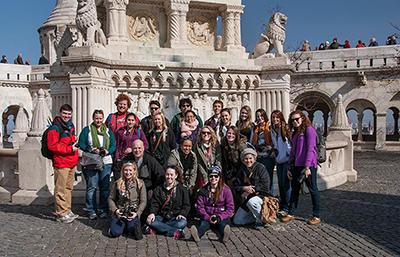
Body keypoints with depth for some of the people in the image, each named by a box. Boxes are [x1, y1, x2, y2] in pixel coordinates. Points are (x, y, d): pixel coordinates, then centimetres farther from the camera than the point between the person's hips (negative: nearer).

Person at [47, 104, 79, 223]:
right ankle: (61, 213, 8)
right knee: (60, 189, -1)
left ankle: (67, 210, 27)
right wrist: (69, 148, -21)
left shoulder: (70, 125, 15)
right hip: (61, 163, -9)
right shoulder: (55, 128, -11)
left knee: (69, 187, 16)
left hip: (72, 163, 9)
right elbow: (52, 146, -18)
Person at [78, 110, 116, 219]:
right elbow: (81, 144, 0)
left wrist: (107, 151, -11)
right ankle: (91, 211, 9)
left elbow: (113, 145, 9)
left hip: (106, 162, 2)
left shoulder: (108, 130, 13)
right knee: (92, 187, -2)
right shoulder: (87, 130, 6)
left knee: (105, 187, 5)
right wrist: (92, 150, -15)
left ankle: (103, 209, 16)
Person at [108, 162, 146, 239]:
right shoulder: (117, 183, 4)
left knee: (133, 230, -20)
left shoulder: (140, 183, 0)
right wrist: (115, 210, -8)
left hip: (133, 214, -1)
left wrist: (137, 213, -12)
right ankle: (124, 226, 19)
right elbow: (111, 199, 6)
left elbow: (143, 201, -1)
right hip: (119, 213, 1)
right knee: (114, 233, -14)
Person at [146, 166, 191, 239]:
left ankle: (155, 230, -31)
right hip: (161, 217, 2)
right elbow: (154, 203, 7)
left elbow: (186, 205, 4)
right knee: (149, 221, -30)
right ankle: (178, 232, -32)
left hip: (175, 218, -2)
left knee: (182, 223, -35)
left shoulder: (182, 189, 9)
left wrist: (182, 214, -16)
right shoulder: (158, 189, 15)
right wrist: (152, 213, -14)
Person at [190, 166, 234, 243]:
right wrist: (208, 217, -15)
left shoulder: (226, 190, 2)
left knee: (222, 224, -33)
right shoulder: (203, 190, 8)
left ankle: (224, 235, -64)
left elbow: (230, 209, -1)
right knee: (203, 223, -31)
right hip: (207, 217, 1)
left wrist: (219, 217, -16)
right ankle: (197, 234, -60)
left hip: (222, 217, -1)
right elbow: (200, 206, 3)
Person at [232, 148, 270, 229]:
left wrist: (250, 191, -19)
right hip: (247, 199, 5)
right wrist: (245, 188, -19)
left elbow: (265, 186, -16)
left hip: (261, 196, -5)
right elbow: (236, 186, 2)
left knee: (251, 202, -39)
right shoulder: (242, 170, 5)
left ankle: (260, 220, -12)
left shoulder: (260, 168, -10)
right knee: (237, 221, -3)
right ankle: (256, 216, 16)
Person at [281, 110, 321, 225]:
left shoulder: (309, 129, -6)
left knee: (313, 190, 3)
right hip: (297, 165, 8)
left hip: (309, 165, -7)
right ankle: (291, 213, 20)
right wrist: (290, 168, 14)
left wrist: (307, 167, -20)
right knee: (294, 189, 11)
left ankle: (316, 216, 12)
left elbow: (311, 149, -14)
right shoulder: (295, 133, 17)